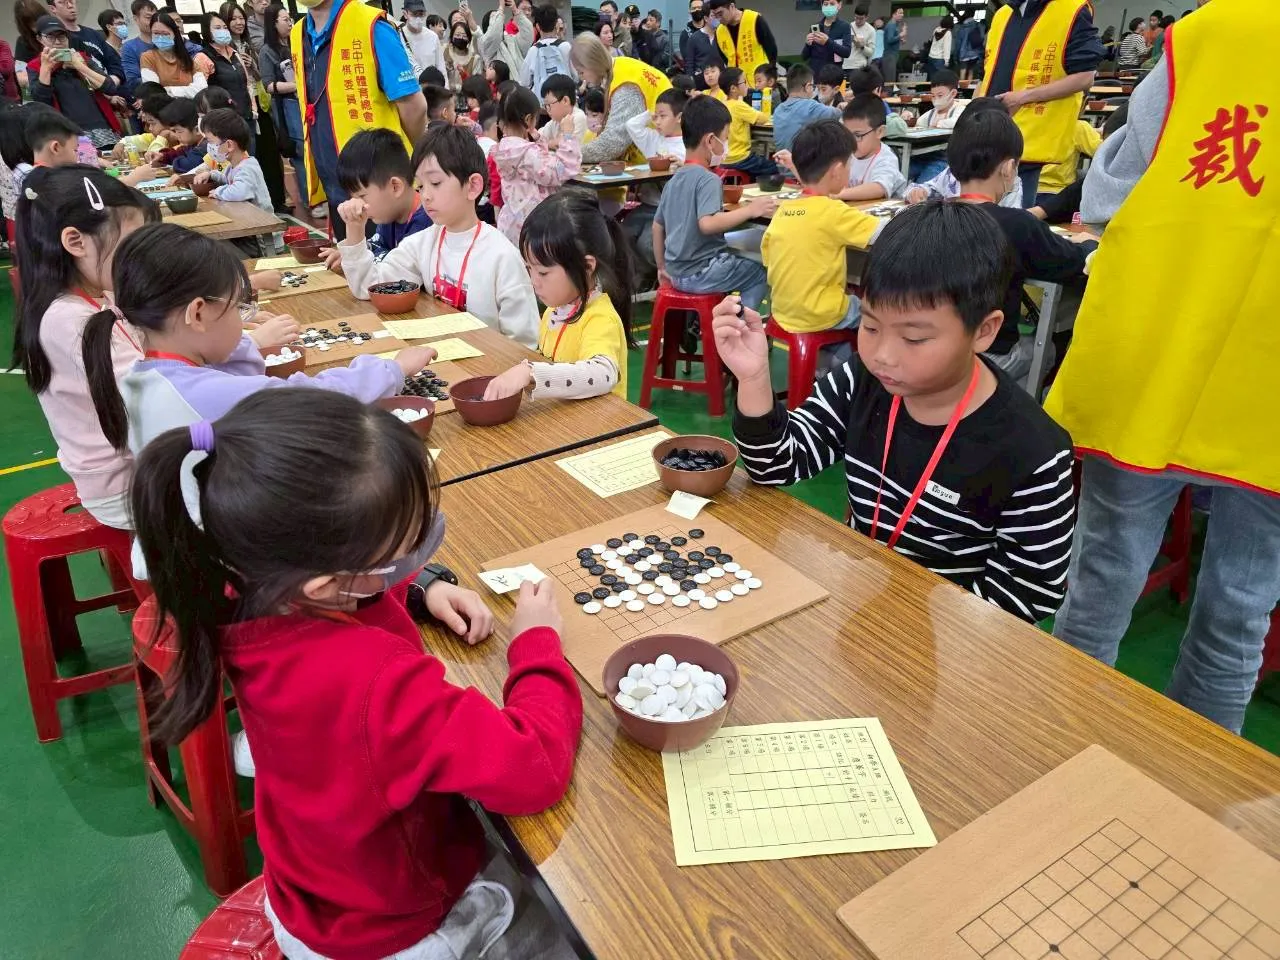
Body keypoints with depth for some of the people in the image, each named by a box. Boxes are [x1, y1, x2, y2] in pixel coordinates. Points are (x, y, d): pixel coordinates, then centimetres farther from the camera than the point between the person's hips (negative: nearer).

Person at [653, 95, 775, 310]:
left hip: (677, 272, 9)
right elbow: (707, 223, -32)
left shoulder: (674, 180, 9)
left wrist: (662, 267, 24)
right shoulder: (709, 179, -17)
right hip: (700, 274, -9)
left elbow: (657, 226, 15)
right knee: (762, 273, 6)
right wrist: (750, 210, -26)